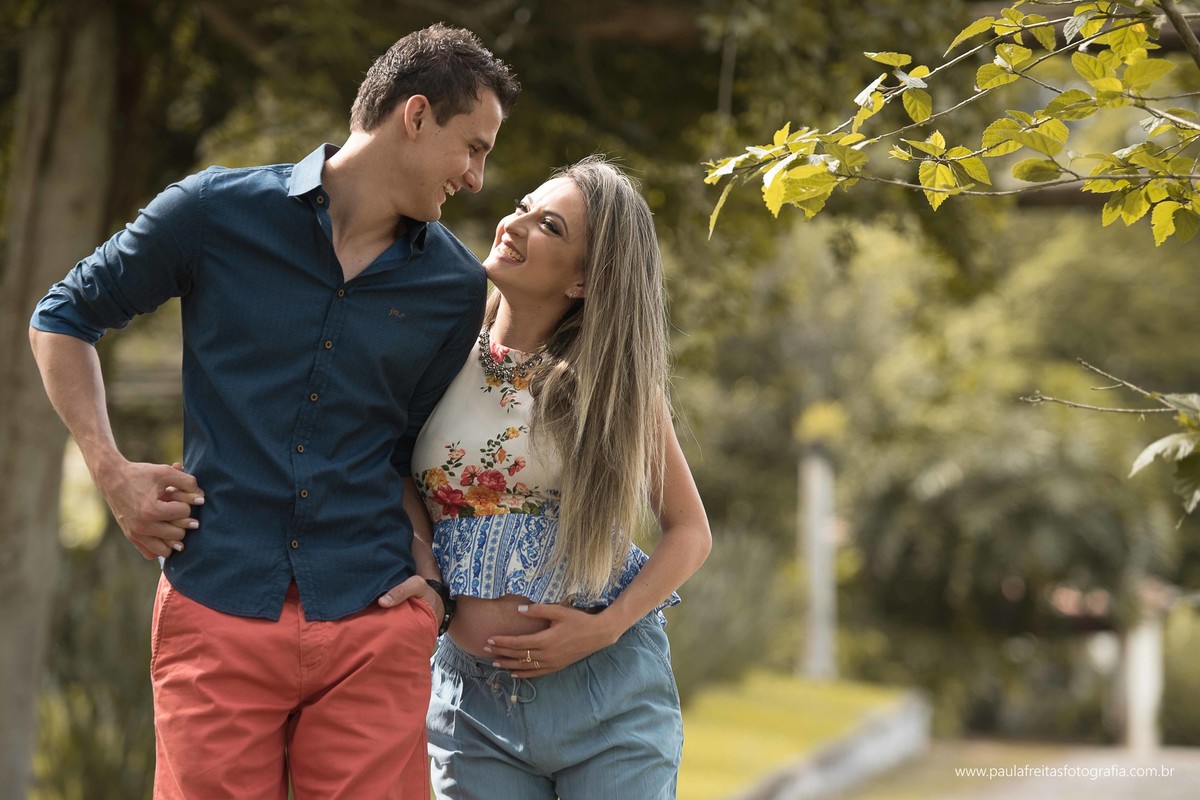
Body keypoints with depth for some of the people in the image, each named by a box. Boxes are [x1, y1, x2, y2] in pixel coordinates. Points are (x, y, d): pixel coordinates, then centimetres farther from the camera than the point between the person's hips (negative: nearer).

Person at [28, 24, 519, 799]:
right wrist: (110, 468, 0)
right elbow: (64, 317, 10)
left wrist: (426, 567, 3)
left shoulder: (457, 286, 8)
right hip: (217, 613, -2)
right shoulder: (218, 211, 0)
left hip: (373, 630, 2)